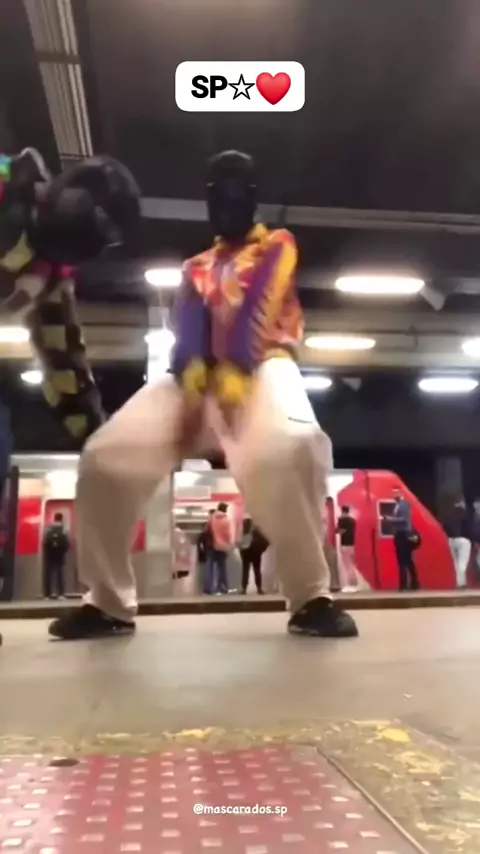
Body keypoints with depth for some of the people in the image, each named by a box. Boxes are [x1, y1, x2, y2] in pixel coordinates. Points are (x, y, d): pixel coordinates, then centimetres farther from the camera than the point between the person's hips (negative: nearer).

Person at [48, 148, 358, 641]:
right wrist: (192, 390, -18)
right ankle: (109, 605, 0)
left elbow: (256, 311, -6)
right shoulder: (195, 269, 26)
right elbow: (188, 330, 4)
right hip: (199, 375, 4)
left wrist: (232, 379, -24)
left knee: (289, 446, -39)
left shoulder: (278, 246, 15)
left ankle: (311, 600, -21)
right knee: (105, 457, -15)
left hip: (261, 367, -4)